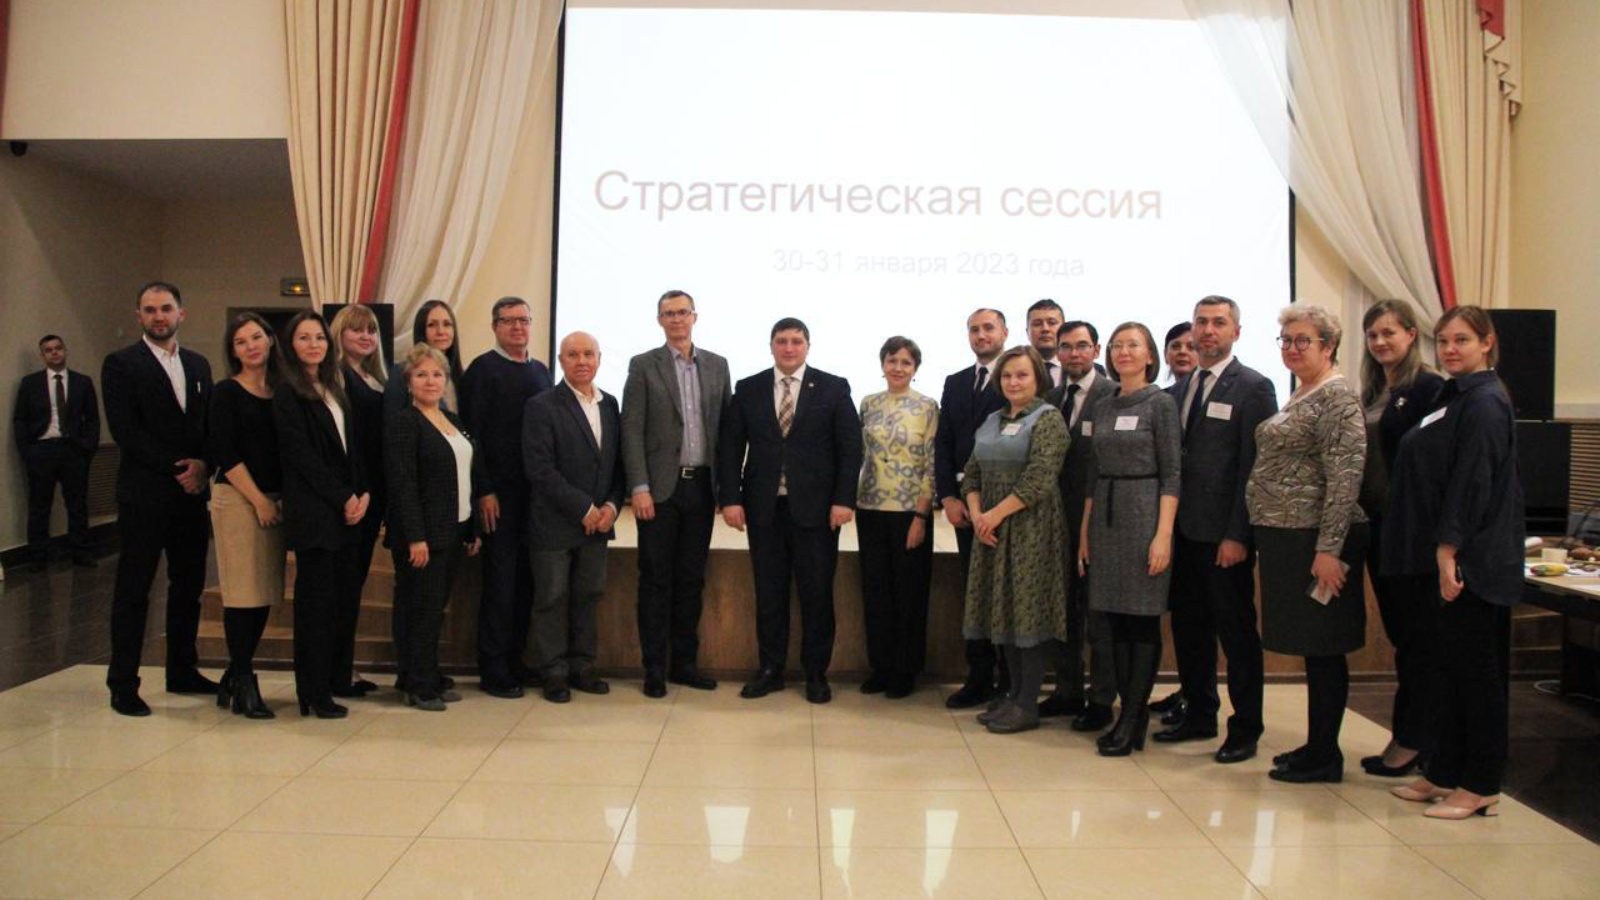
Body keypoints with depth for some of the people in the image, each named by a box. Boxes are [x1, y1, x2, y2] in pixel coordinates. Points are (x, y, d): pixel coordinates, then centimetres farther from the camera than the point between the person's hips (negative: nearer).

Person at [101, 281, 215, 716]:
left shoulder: (198, 364, 14)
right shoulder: (121, 364, -3)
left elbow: (210, 424, 12)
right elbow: (125, 430, -11)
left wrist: (202, 466, -6)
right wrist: (176, 468, -13)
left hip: (191, 492, 5)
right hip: (144, 495, -5)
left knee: (189, 585, 11)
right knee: (133, 590, 1)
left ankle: (182, 672, 23)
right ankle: (123, 685, 9)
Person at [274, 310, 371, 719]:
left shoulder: (334, 389, 17)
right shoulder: (287, 393, -4)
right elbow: (301, 455, -10)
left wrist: (363, 493, -1)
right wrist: (344, 498, -11)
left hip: (347, 508, 7)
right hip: (313, 512, -7)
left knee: (345, 595, 7)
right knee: (317, 598, -3)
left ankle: (333, 677, 18)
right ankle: (315, 693, 5)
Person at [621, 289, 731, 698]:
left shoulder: (717, 365, 10)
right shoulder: (643, 365, 0)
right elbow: (632, 431, -5)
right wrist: (639, 487, -12)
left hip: (702, 486, 3)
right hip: (661, 487, -3)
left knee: (692, 578, 9)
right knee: (656, 579, 3)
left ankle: (684, 661, 19)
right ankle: (654, 667, 11)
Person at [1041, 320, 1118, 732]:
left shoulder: (1113, 395, -8)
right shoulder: (1053, 398, 13)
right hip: (1060, 517, 7)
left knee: (1099, 610, 1)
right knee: (1064, 607, 14)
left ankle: (1101, 700, 12)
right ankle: (1068, 690, 26)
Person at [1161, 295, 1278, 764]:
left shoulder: (1253, 387, -7)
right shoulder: (1179, 388, 13)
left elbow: (1254, 466, -12)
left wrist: (1238, 535, -16)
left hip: (1224, 535, -6)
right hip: (1185, 529, 7)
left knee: (1237, 631, 4)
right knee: (1189, 626, 14)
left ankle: (1245, 729, 16)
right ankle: (1199, 714, 28)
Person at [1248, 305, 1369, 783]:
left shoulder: (1337, 396, -12)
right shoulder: (1299, 396, 16)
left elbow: (1345, 475, -20)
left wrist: (1329, 549, -23)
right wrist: (1265, 534, 18)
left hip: (1315, 541, -9)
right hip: (1285, 539, 9)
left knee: (1322, 648, 0)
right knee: (1311, 647, 16)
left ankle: (1324, 757, 11)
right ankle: (1317, 746, 26)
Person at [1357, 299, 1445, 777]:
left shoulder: (1429, 388, -10)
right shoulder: (1372, 394, 14)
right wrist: (1363, 513, 9)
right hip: (1377, 524, 8)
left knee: (1413, 634, 1)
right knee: (1398, 630, 14)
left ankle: (1411, 741, 12)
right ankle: (1419, 736, 25)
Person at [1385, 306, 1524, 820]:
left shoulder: (1485, 403, -13)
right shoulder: (1453, 399, 16)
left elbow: (1473, 484, -20)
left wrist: (1448, 551, -23)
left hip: (1470, 561, -10)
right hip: (1443, 559, 10)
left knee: (1475, 670, -1)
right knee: (1443, 669, 13)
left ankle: (1481, 787, 10)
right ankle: (1445, 774, 23)